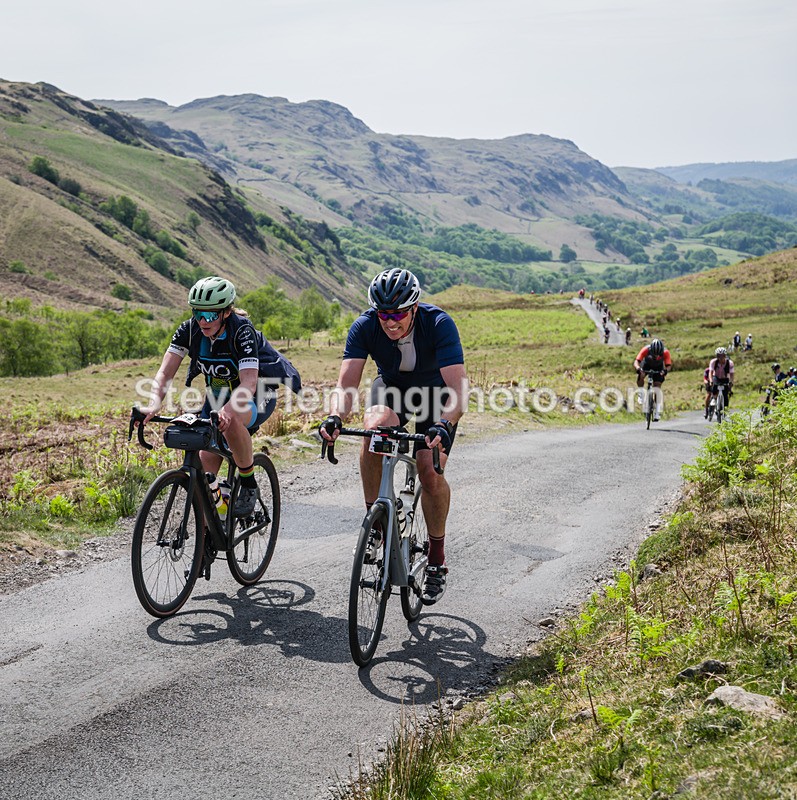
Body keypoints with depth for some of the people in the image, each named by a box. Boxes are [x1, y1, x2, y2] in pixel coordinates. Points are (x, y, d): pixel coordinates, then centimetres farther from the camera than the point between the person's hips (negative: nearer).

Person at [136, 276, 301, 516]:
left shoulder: (242, 331, -28)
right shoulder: (189, 330, -15)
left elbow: (249, 383, -39)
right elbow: (165, 372, -20)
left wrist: (226, 411, -58)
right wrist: (153, 406, -39)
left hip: (257, 396, -5)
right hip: (217, 395, 5)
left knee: (231, 421, -39)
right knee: (205, 466, -7)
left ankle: (249, 485, -16)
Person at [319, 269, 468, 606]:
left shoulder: (439, 324, -33)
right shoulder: (364, 327, -26)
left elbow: (458, 388, -41)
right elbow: (346, 383, -32)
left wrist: (444, 426, -59)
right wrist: (335, 418, -53)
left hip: (436, 392, -2)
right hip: (391, 387, 2)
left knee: (430, 471, -20)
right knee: (375, 428, -33)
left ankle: (437, 558, 2)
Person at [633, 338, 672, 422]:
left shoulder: (665, 352, -33)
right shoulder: (646, 350, -36)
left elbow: (669, 365, -34)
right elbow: (636, 362, -41)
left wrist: (665, 370, -57)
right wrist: (638, 369, -61)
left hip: (658, 367, 0)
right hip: (647, 364, 0)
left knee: (657, 386, -14)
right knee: (640, 377, -30)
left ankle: (657, 411, -10)